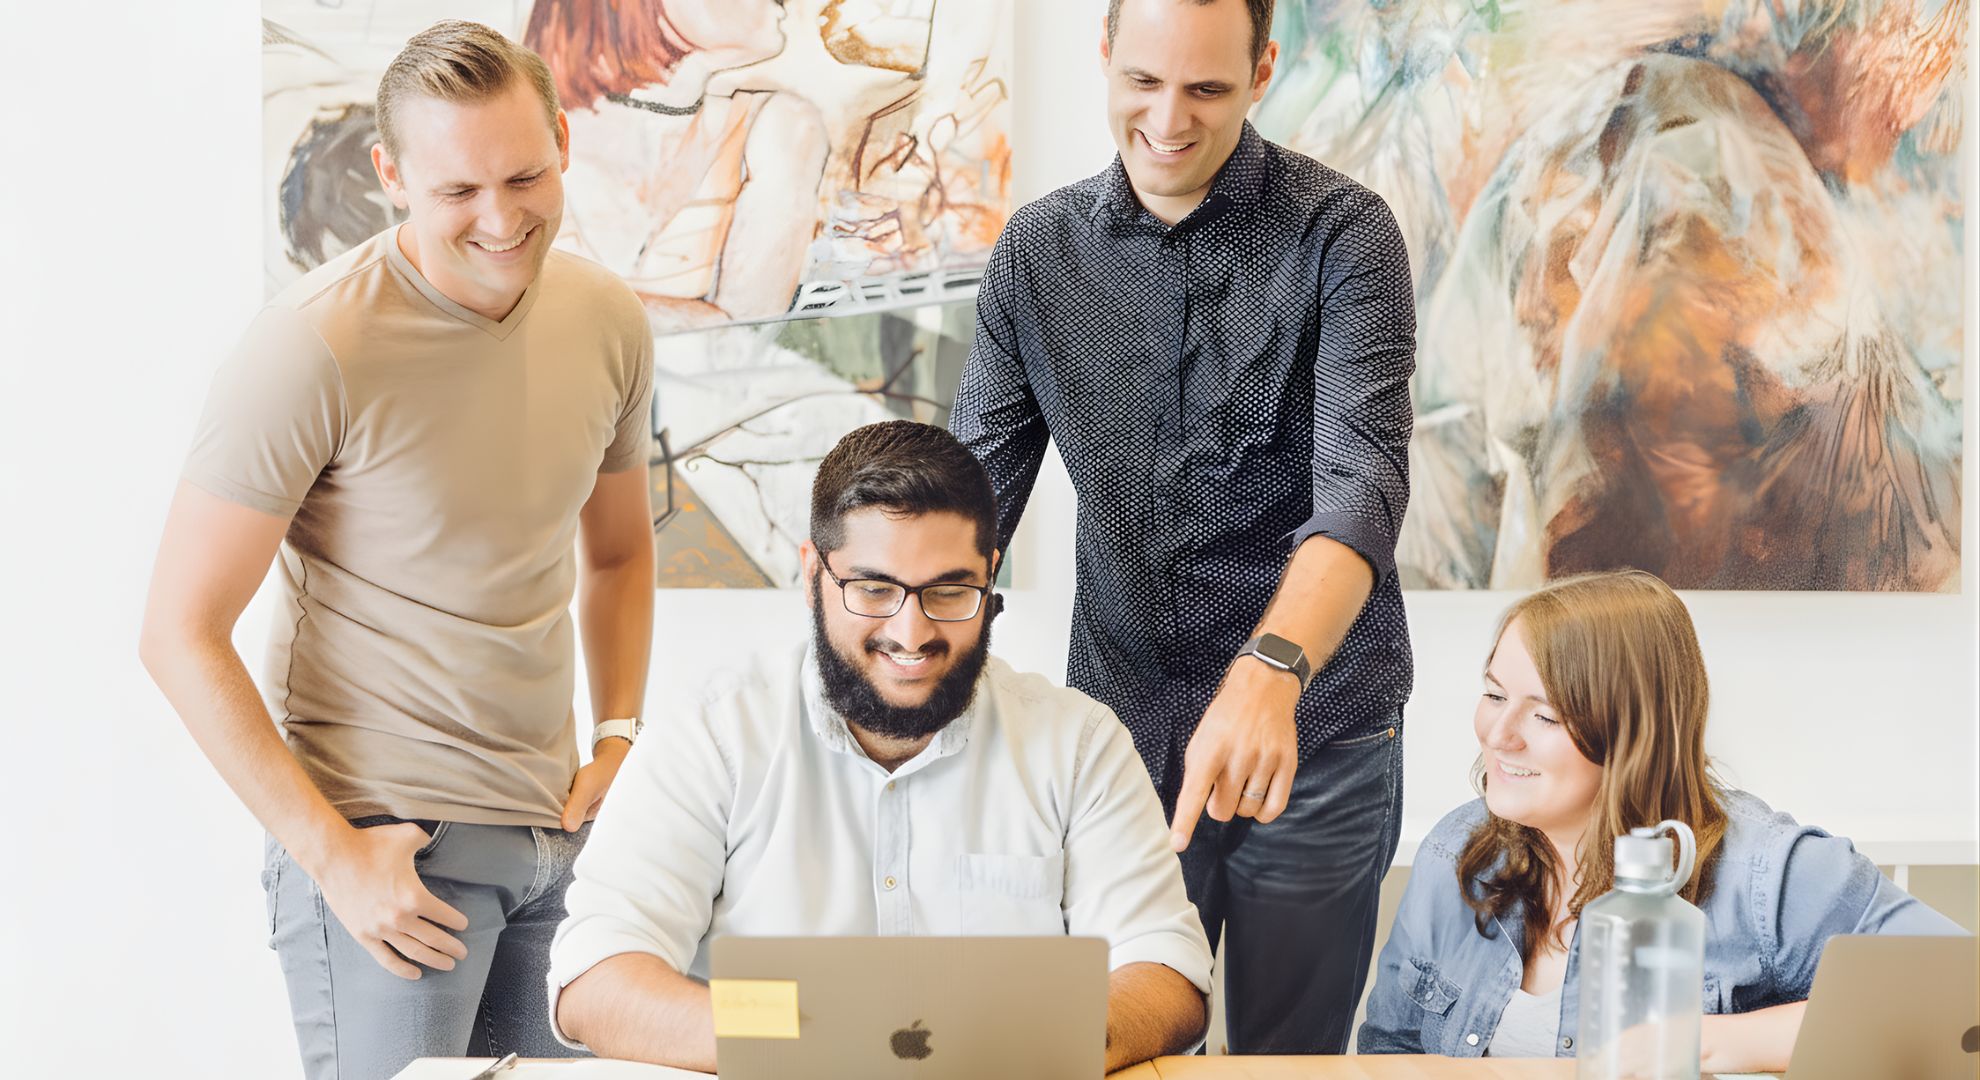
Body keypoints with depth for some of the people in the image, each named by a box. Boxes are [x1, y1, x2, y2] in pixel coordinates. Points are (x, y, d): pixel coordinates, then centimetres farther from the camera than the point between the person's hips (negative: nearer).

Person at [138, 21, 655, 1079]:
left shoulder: (607, 322, 2)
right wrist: (331, 853, -15)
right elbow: (181, 633, -13)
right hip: (387, 834, -5)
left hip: (557, 829, 6)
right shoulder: (315, 347, -16)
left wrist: (618, 739, 6)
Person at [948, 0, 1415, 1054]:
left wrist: (1269, 673, -39)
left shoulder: (1341, 234, -9)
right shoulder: (1036, 250, 3)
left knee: (1289, 1054, 8)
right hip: (1119, 721, 3)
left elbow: (1361, 483, -21)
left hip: (1314, 735, -3)